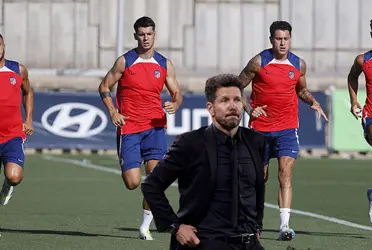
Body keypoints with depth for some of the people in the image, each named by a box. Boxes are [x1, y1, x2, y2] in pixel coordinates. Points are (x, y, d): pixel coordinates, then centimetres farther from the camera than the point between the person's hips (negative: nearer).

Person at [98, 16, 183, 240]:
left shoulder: (165, 64, 6)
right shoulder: (124, 62, 0)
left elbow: (177, 93, 11)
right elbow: (104, 87, 7)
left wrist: (175, 105, -12)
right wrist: (113, 112, -7)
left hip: (155, 126, 2)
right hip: (129, 127, -2)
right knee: (132, 182, -8)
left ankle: (146, 225, -3)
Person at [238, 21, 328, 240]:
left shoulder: (299, 65, 2)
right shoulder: (258, 62, -6)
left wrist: (314, 102, 1)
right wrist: (249, 109, -13)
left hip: (288, 127, 0)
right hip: (261, 127, 0)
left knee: (286, 172, -17)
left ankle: (284, 225, -25)